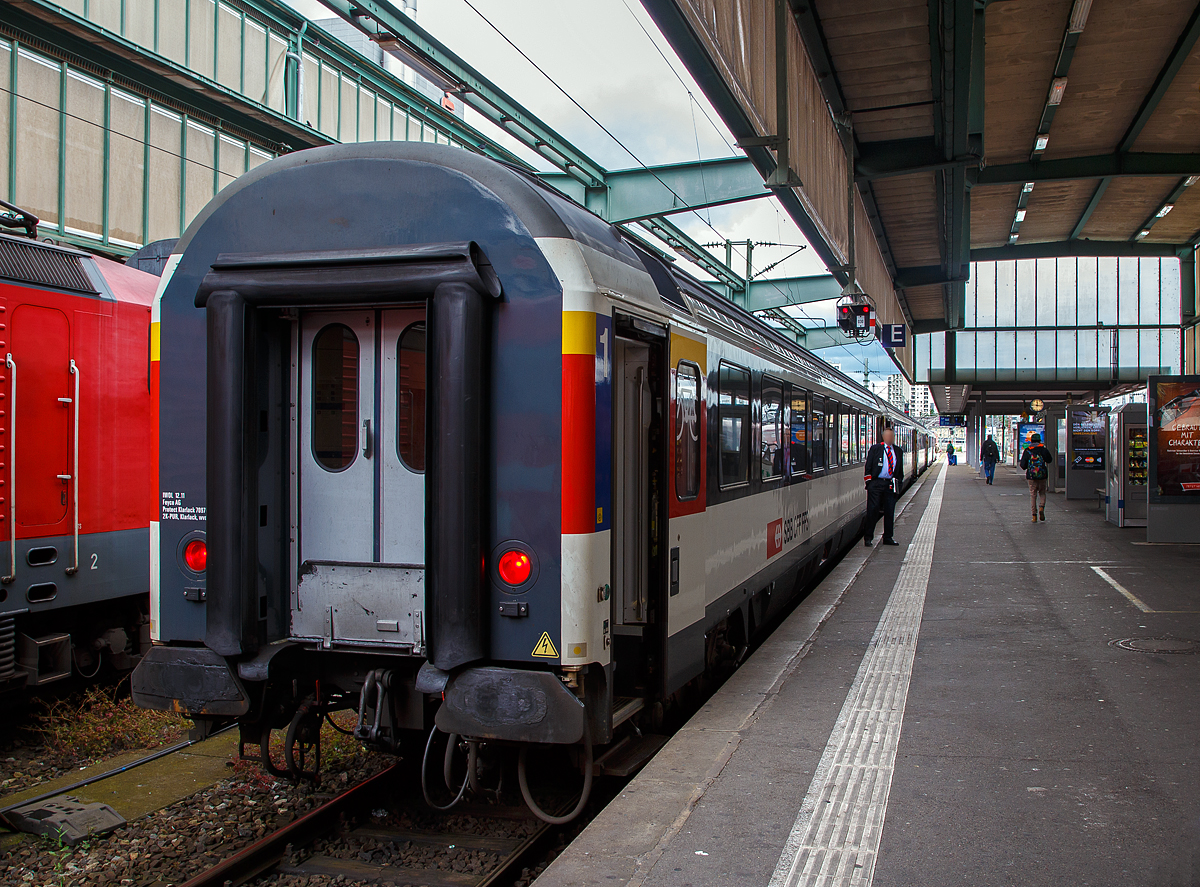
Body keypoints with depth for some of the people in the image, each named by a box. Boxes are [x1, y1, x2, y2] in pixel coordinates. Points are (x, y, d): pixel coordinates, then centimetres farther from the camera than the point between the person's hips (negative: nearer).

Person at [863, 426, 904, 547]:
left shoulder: (898, 451, 11)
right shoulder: (875, 448, 0)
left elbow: (900, 470, 17)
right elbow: (868, 466, -1)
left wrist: (899, 483, 10)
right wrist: (869, 481, -7)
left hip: (890, 484, 4)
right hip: (876, 483, -4)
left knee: (890, 511, 7)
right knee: (873, 510, -4)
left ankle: (888, 538, 17)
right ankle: (868, 537, 4)